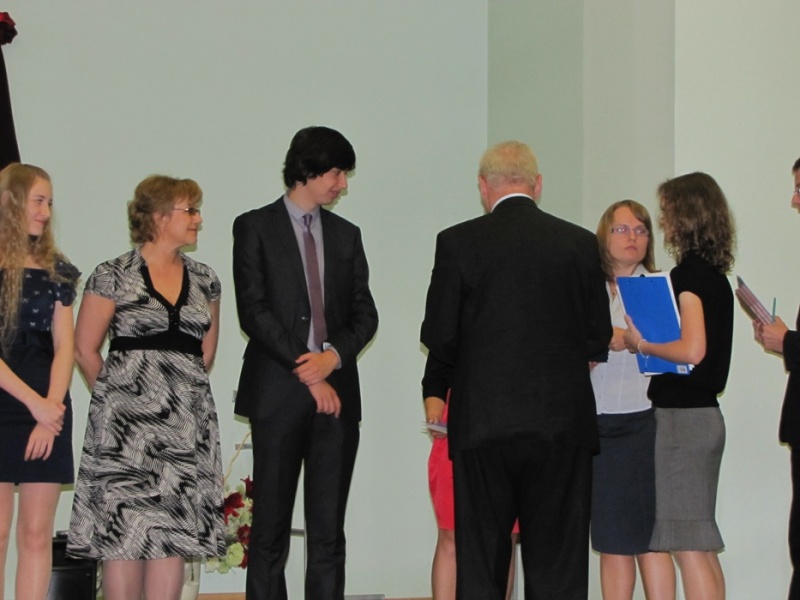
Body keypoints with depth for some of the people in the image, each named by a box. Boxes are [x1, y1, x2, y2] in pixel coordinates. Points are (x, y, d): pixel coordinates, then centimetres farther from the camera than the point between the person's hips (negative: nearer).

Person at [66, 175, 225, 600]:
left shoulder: (204, 280, 12)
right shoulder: (113, 277, -2)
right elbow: (85, 349, 1)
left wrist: (183, 387, 13)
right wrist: (117, 399, 6)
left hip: (187, 422, 4)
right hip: (127, 422, -4)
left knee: (175, 532, 2)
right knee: (125, 531, -5)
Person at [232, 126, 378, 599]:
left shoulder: (346, 235, 16)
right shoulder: (255, 227, 2)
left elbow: (365, 315, 11)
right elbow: (254, 311, -6)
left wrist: (333, 356, -9)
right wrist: (306, 373, -11)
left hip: (336, 393, 4)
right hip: (279, 395, -4)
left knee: (329, 529, 2)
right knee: (271, 529, -1)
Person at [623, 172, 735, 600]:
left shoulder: (688, 275, -13)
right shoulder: (716, 276, 15)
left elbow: (692, 350, -23)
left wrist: (641, 343, -9)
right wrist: (650, 342, 13)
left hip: (683, 417, -10)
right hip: (705, 413, 10)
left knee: (688, 545, -8)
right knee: (701, 547, 12)